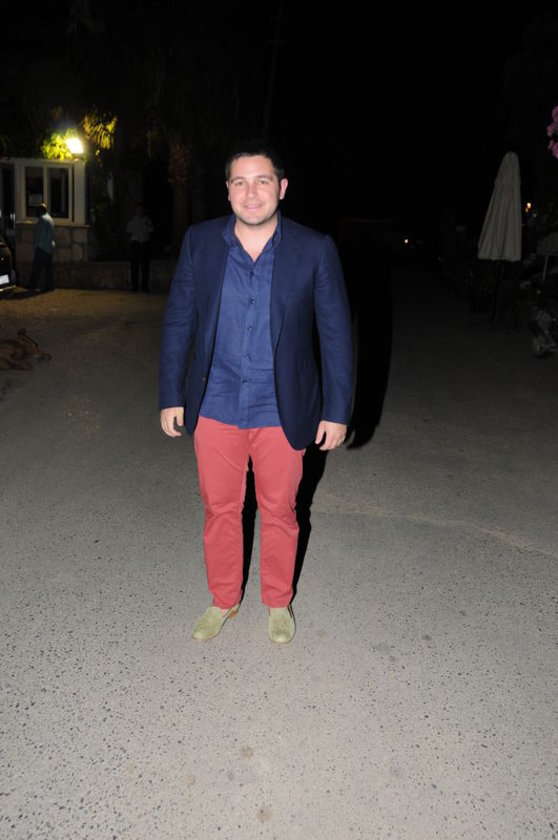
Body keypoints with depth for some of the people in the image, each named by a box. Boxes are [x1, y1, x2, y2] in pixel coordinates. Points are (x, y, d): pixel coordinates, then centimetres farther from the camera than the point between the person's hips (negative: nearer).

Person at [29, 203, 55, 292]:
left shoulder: (42, 219, -11)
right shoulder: (50, 219, 17)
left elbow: (38, 235, -14)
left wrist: (35, 247, -10)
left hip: (42, 248, -9)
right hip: (50, 247, 9)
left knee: (36, 268, -4)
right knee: (48, 267, 6)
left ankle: (33, 285, -1)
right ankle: (49, 285, 4)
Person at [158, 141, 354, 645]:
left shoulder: (315, 249, -8)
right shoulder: (200, 242, -2)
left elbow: (336, 333, -3)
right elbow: (178, 321, 4)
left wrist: (337, 410, -4)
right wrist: (171, 396, 3)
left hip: (281, 412, -1)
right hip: (215, 408, 2)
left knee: (279, 512, 13)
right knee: (220, 509, 15)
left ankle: (278, 602, 38)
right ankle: (224, 601, 38)